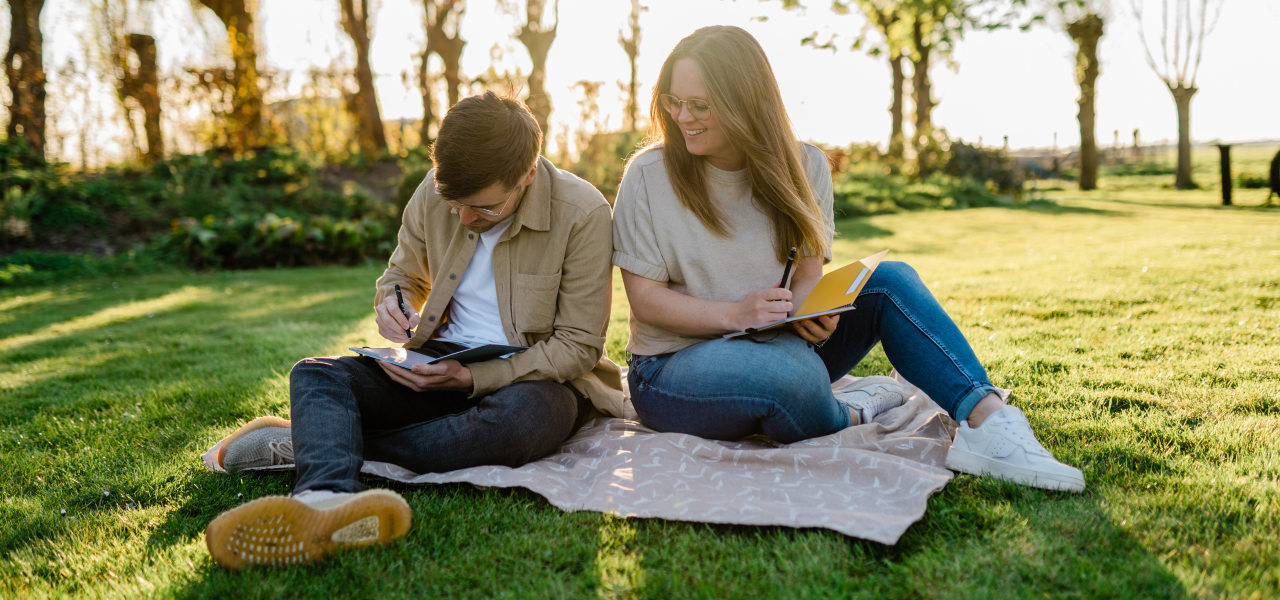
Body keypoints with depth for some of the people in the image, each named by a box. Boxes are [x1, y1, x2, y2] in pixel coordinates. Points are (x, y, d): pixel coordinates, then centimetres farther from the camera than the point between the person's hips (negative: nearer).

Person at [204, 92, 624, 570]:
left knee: (521, 419, -41)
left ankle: (310, 445, -28)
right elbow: (402, 275, 17)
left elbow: (578, 346, -14)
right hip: (445, 359, 5)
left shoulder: (583, 213, -15)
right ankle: (327, 495, -51)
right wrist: (391, 303, -10)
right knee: (314, 375, -16)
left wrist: (471, 377, -23)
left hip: (535, 375, -4)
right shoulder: (435, 191, -3)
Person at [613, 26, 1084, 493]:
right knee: (792, 371, -38)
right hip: (675, 367, -4)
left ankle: (988, 419, -26)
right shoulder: (648, 176, -10)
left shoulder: (803, 166, 0)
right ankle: (851, 421, -7)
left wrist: (807, 310, -26)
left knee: (890, 281, -16)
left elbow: (809, 271, 0)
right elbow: (644, 298, -11)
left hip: (781, 345, 5)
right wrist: (736, 314, -27)